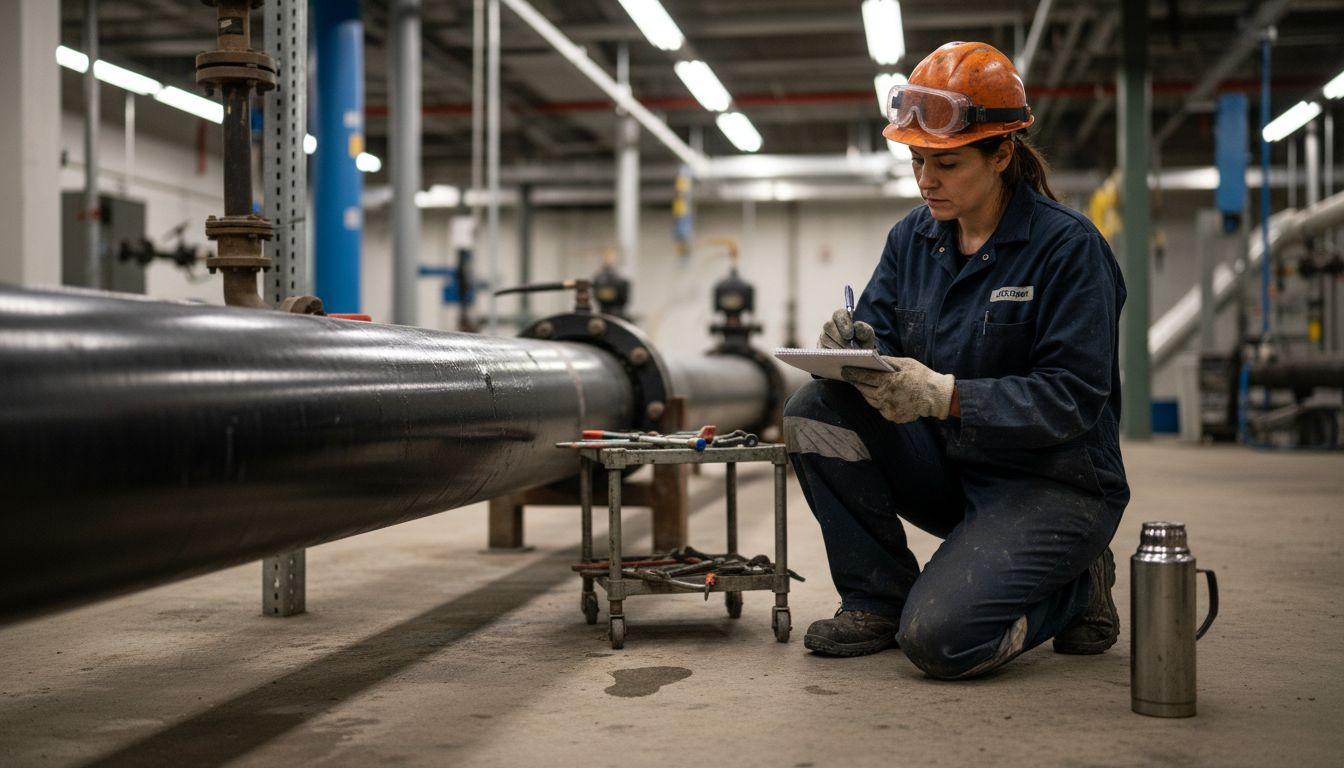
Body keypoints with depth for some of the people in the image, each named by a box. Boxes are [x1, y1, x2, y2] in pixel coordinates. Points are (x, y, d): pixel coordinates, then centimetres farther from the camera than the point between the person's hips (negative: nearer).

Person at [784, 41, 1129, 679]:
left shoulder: (1067, 246, -15)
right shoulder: (912, 238, 4)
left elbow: (1074, 397, -21)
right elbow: (881, 334, 2)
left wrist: (945, 395, -32)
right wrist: (857, 347, -23)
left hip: (1052, 482, -6)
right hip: (947, 469, 6)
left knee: (940, 639, -24)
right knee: (815, 409, -16)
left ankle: (1075, 588, 7)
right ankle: (876, 599, -2)